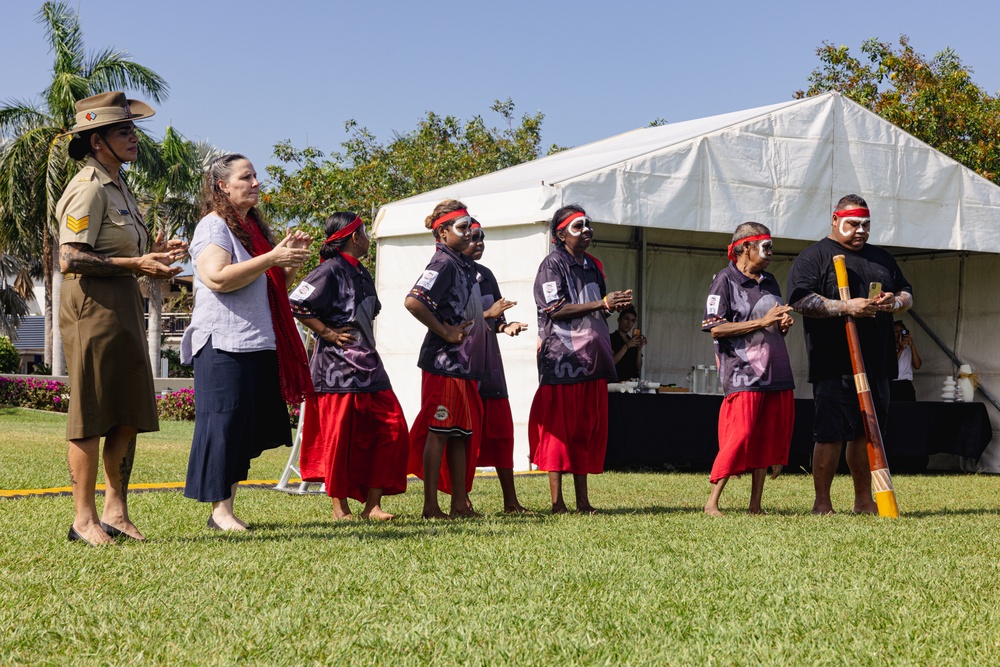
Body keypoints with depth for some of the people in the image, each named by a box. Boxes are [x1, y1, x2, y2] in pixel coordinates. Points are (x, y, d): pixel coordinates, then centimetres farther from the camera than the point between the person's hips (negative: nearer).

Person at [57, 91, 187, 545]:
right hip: (92, 304, -10)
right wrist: (135, 264, -21)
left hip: (123, 304, 10)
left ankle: (116, 511, 15)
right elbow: (72, 258, -19)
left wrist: (152, 255, 11)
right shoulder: (89, 188, -11)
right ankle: (84, 518, 1)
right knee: (92, 415, -5)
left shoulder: (116, 186, 20)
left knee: (129, 414, 8)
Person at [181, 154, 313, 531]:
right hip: (224, 345, -9)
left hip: (258, 345, 9)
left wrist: (292, 263, 9)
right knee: (223, 425, -9)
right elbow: (218, 277, -21)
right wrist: (272, 258, -20)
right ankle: (220, 511, -6)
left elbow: (274, 287, 29)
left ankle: (227, 508, 13)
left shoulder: (253, 228, 22)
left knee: (247, 431, 8)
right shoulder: (213, 226, -5)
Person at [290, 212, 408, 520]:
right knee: (339, 437, -3)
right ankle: (340, 507, 8)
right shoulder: (331, 270, -10)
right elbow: (294, 305, -19)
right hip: (337, 368, -9)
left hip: (368, 367, 9)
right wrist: (327, 333, -13)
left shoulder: (361, 273, 17)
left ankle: (372, 504, 6)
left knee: (393, 429, 2)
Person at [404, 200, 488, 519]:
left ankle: (460, 503, 16)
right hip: (444, 362, -9)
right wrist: (444, 332, -19)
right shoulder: (443, 263, -12)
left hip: (465, 364, 9)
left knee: (462, 433, 11)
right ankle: (431, 505, -1)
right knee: (439, 432, -5)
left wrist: (491, 317, 15)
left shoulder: (465, 265, 17)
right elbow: (413, 301, -26)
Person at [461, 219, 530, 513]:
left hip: (488, 360, 7)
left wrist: (506, 326, 0)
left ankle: (511, 501, 9)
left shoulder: (485, 275, 16)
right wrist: (486, 314, -19)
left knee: (501, 428, 5)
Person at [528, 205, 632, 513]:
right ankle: (557, 502, -2)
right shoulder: (553, 265, -4)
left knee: (588, 430, 6)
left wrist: (614, 306, 2)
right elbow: (556, 310, -14)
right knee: (559, 430, -5)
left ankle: (582, 500, 11)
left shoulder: (592, 266, 18)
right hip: (562, 359, -7)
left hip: (592, 358, 7)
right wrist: (602, 303, -17)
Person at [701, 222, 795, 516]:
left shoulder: (769, 281, 19)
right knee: (740, 435, -13)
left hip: (776, 372, 7)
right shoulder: (725, 280, -4)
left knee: (767, 438, 5)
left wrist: (784, 324, 4)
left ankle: (755, 505, 11)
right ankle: (712, 502, -4)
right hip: (743, 375, -7)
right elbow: (716, 328, -13)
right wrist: (762, 322, -16)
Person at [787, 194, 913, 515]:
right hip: (834, 366, -6)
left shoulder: (882, 258, 20)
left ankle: (864, 500, 20)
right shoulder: (813, 257, -1)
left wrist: (895, 302, 1)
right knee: (831, 435, -7)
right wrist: (846, 307, -21)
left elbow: (907, 293, 26)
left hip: (876, 366, 6)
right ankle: (822, 503, 1)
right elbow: (801, 301, -12)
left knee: (865, 433, 12)